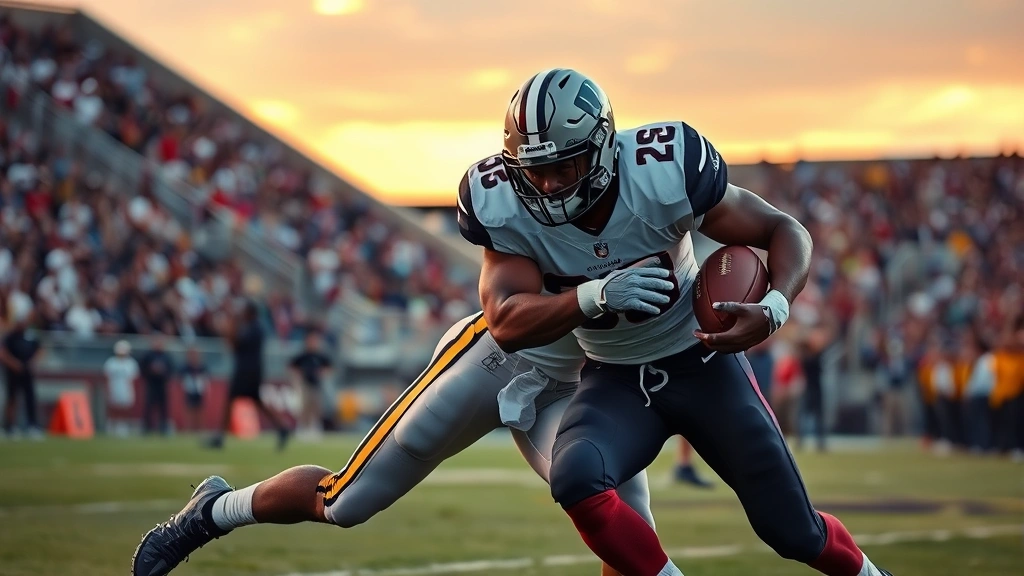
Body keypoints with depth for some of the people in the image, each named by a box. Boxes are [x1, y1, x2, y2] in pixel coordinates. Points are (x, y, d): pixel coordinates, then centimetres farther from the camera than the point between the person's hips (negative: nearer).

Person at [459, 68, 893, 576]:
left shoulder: (663, 174, -27)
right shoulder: (507, 210, -20)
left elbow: (784, 231, -16)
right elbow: (506, 325, -26)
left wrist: (773, 310, -37)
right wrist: (594, 296, -44)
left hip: (703, 363, -1)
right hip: (616, 381, 1)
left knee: (795, 534, 5)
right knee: (576, 481, -31)